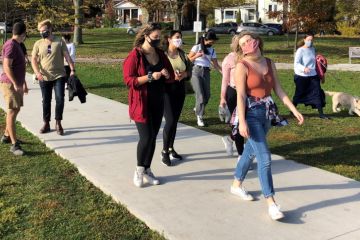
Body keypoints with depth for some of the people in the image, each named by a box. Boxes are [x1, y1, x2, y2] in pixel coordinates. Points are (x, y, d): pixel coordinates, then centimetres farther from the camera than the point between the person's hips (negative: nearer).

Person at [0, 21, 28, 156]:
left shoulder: (17, 45, 15)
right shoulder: (11, 45, -16)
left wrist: (24, 83, 25)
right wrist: (16, 84, -26)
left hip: (17, 83, 10)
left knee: (16, 110, 17)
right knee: (12, 112, -11)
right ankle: (14, 145, -12)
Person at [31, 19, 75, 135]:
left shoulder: (59, 41, -1)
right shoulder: (38, 44, 3)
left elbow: (67, 56, -3)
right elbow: (33, 60, 2)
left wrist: (72, 70, -13)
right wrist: (37, 72, -15)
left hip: (59, 76, -2)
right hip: (44, 77, 2)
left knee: (60, 99, -7)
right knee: (46, 101, 9)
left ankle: (58, 123, 8)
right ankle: (46, 124, 22)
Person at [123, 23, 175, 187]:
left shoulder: (160, 54, 9)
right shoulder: (135, 55, -10)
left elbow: (171, 77, 14)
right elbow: (128, 80, -16)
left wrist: (167, 74, -10)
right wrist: (150, 77, -24)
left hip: (158, 102, 6)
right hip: (141, 103, -6)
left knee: (153, 137, 9)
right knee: (146, 137, -11)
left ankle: (147, 170, 22)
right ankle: (139, 170, 11)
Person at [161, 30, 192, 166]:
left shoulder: (182, 54, 9)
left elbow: (189, 70, 12)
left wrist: (184, 74, -9)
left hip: (180, 91, 6)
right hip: (166, 91, -5)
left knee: (175, 121, 11)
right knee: (170, 121, -10)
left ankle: (171, 148, 25)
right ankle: (164, 151, 6)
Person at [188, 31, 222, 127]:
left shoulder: (212, 50, 13)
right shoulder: (197, 47, 2)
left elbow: (216, 65, 7)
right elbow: (188, 59, 0)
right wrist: (196, 56, -18)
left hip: (206, 72, 5)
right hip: (196, 71, -5)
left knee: (207, 95, 3)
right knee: (200, 95, -12)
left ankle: (198, 109, 32)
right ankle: (199, 117, -3)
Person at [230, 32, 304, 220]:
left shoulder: (269, 63, 7)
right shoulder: (242, 66, -11)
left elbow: (278, 90, 8)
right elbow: (241, 95, -17)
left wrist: (294, 110, 4)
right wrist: (242, 122, -24)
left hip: (267, 113, 6)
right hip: (251, 113, -6)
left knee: (250, 151, 18)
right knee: (264, 157, -10)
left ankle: (236, 185, 38)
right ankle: (271, 203, -4)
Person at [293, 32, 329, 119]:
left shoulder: (312, 49, 9)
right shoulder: (300, 50, -11)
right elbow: (296, 63, -21)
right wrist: (304, 68, -38)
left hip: (313, 76, 6)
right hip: (301, 76, -6)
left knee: (317, 93, -2)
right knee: (299, 94, 6)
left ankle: (321, 113, 1)